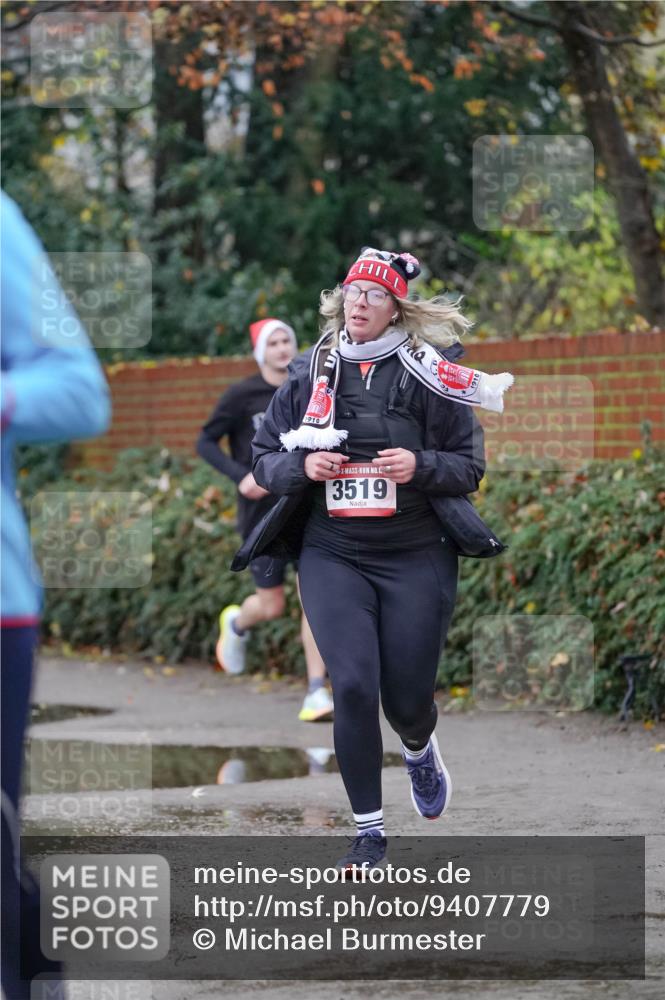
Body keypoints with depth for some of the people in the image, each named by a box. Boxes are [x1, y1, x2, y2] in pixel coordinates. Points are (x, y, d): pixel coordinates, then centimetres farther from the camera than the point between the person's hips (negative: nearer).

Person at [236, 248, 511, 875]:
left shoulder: (429, 374, -2)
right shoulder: (308, 374, 5)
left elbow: (470, 466, 1)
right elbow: (263, 458, 10)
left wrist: (421, 466, -18)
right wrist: (302, 466, -10)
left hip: (416, 557, -1)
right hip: (331, 557, 1)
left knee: (407, 699, 4)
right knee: (353, 686, -13)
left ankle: (419, 753, 43)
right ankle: (368, 832, -1)